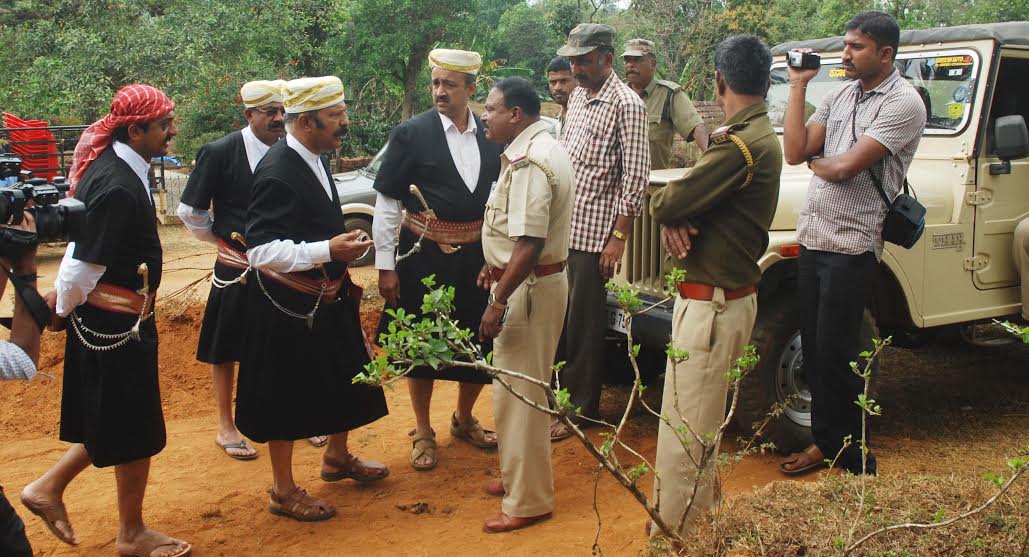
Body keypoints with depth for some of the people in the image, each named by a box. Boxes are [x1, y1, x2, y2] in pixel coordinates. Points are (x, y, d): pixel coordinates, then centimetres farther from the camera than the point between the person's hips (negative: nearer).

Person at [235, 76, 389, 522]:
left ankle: (337, 457, 46)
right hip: (289, 308, -9)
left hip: (328, 300, 9)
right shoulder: (277, 173, -25)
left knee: (344, 380, 22)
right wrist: (328, 250, -32)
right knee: (287, 397, 7)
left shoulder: (314, 159, 3)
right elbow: (260, 251, -29)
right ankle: (283, 491, 24)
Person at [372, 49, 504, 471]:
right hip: (424, 256, -3)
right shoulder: (411, 134, -9)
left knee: (478, 344, 12)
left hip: (476, 255, 3)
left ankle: (464, 419, 38)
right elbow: (387, 203, -7)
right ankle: (423, 433, 28)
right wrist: (385, 266, -9)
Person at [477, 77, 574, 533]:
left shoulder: (529, 161, -22)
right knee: (520, 387, 20)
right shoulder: (537, 149, 12)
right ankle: (519, 475, 35)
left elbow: (529, 244, -27)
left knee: (518, 391, -2)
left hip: (529, 286, -11)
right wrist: (496, 264, 21)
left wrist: (499, 301, -25)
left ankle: (528, 501, 9)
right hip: (535, 280, 11)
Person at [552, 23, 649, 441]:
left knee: (584, 325, 2)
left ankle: (581, 409, 15)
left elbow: (636, 177, -15)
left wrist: (618, 238, -16)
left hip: (592, 232, -7)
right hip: (561, 226, 7)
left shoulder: (626, 104, -13)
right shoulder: (578, 96, 12)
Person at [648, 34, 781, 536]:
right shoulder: (761, 135, 11)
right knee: (699, 428, 23)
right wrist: (674, 223, -12)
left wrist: (668, 210, 1)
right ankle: (700, 517, 38)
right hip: (727, 295, 11)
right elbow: (672, 208, 9)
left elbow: (666, 203, -21)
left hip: (712, 306, -11)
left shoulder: (740, 145, -21)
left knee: (683, 435, -3)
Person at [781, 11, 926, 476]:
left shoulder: (904, 104, -12)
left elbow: (845, 167, -21)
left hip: (851, 246, -7)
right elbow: (794, 152, 2)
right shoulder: (841, 95, 12)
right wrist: (798, 86, 1)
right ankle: (825, 441, 27)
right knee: (813, 349, 13)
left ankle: (854, 459, 13)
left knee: (836, 354, -2)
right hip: (812, 238, 7)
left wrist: (814, 160, 0)